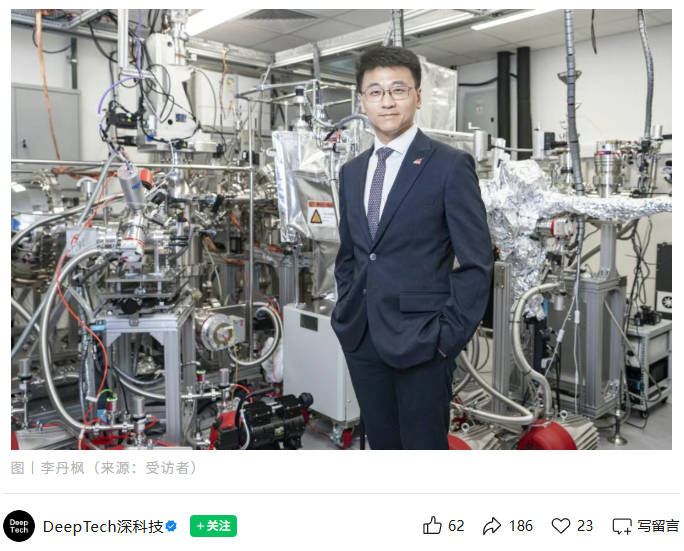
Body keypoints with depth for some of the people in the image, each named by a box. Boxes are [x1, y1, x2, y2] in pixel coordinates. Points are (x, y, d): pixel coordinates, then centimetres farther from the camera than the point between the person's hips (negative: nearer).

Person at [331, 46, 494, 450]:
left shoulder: (451, 165, -7)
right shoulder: (351, 172, 11)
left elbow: (477, 262, -9)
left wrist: (450, 336, -12)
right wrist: (346, 313, 9)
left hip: (421, 341, -5)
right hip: (360, 340, 6)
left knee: (425, 446, 8)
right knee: (382, 444, 18)